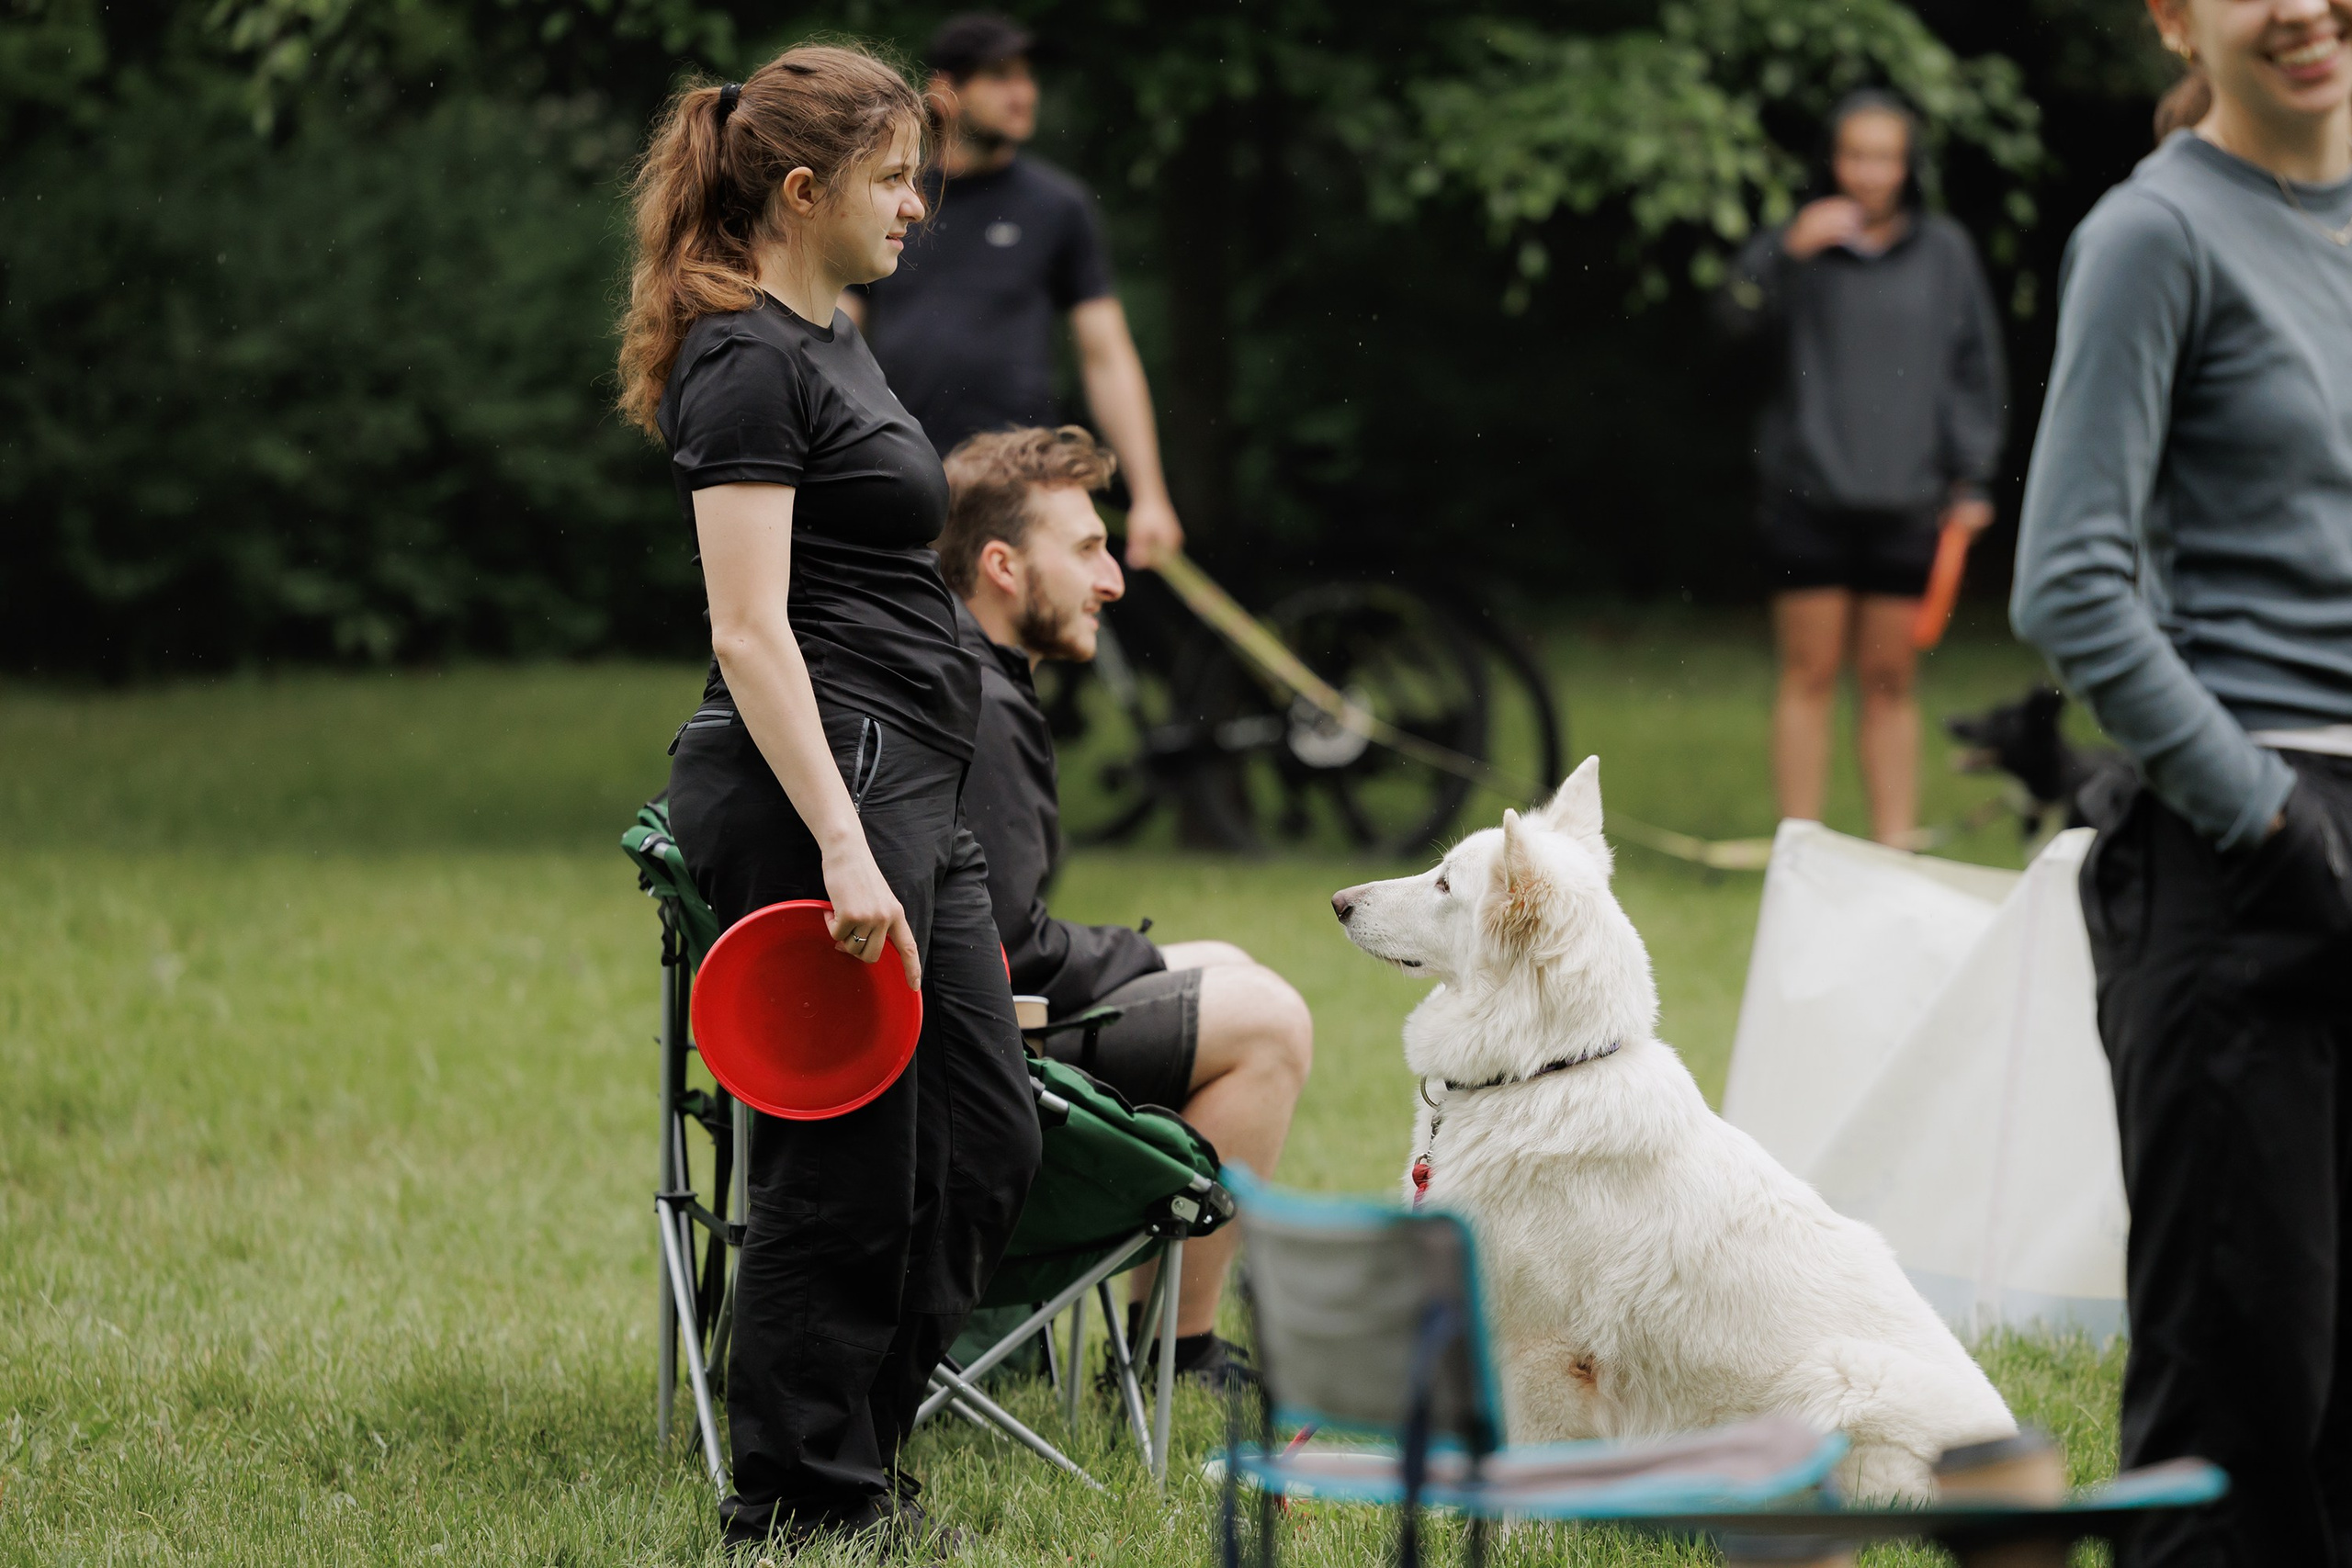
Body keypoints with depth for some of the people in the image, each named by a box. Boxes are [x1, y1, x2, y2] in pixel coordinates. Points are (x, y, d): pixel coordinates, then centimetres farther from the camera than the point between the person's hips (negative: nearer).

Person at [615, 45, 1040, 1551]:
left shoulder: (829, 341, 17)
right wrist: (840, 853, -25)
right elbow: (749, 632, -20)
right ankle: (801, 1501, 8)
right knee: (848, 1164, -3)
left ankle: (854, 1443, 22)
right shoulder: (748, 363, -14)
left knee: (987, 1141, 12)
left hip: (907, 795, 10)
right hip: (817, 788, -10)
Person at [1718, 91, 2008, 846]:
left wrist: (1971, 479, 6)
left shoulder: (1944, 252, 6)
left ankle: (1895, 843, 9)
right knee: (1809, 676, 2)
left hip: (1904, 500, 1)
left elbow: (1976, 367, 10)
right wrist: (1786, 252, -28)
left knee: (1889, 680, 6)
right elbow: (1739, 316, -13)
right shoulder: (1803, 241, 2)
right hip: (1808, 494, -1)